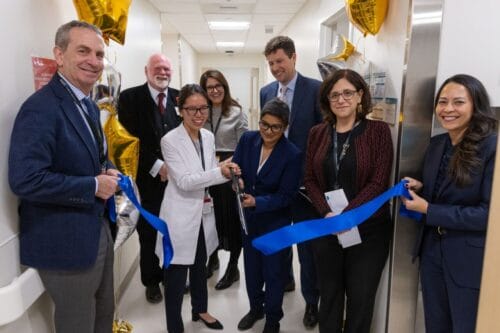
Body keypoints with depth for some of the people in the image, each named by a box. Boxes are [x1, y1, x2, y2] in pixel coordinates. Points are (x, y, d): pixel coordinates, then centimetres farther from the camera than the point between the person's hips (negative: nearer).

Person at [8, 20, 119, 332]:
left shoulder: (90, 106, 9)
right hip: (66, 240, -9)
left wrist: (109, 171, -1)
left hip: (99, 230, 9)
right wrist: (93, 186, -23)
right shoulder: (40, 108, -21)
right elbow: (25, 180, -29)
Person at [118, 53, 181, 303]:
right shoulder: (130, 97, -5)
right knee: (150, 231, 10)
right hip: (149, 178, -3)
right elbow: (131, 139, -11)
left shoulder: (179, 97, 6)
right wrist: (157, 166, -16)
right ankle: (152, 281, 28)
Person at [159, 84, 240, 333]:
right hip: (181, 216, -6)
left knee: (200, 266, 23)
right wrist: (219, 172, -32)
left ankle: (200, 310, 44)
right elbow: (184, 181, -24)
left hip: (203, 212, 7)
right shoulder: (170, 140, -17)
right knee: (176, 273, 5)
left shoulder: (208, 137, 3)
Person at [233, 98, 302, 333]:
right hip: (248, 218, 4)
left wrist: (257, 202, -34)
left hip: (275, 222, -4)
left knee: (273, 270, 13)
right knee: (251, 266, 22)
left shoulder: (292, 155, -22)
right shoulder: (247, 139, -10)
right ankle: (255, 308, 47)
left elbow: (285, 196, -20)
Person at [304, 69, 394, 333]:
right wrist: (327, 214, -12)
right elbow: (310, 179, 4)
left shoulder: (378, 131, -5)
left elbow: (378, 182, -11)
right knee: (329, 294, 16)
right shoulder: (317, 133, 5)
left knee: (360, 297, 10)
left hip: (368, 229, -3)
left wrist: (345, 215, -19)